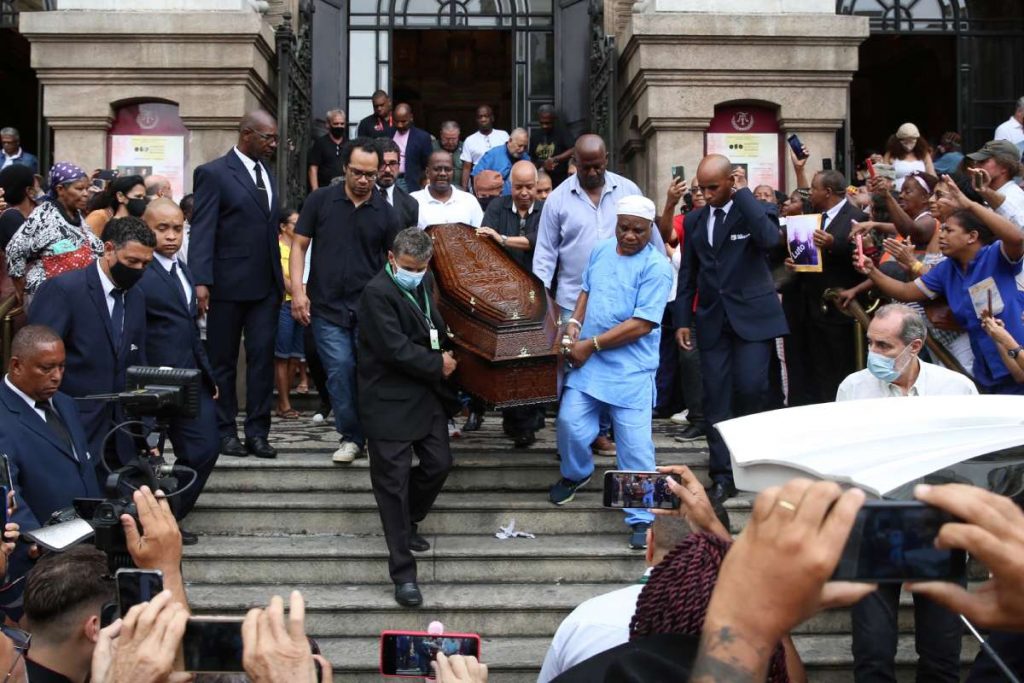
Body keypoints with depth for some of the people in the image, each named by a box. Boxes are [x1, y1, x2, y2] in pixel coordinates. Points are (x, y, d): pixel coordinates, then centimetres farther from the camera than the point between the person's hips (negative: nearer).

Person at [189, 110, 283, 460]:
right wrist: (201, 281, -19)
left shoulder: (267, 173, 14)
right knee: (223, 360, 6)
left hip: (266, 284, 6)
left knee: (263, 357, 4)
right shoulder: (213, 174, -6)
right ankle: (225, 431, 15)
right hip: (228, 285, -5)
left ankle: (257, 432, 10)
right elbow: (202, 230, -11)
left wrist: (280, 276, 9)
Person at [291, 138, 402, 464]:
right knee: (340, 371, -4)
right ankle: (351, 436, 10)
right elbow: (299, 245, 4)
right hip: (328, 306, 0)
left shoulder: (386, 213, 3)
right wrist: (298, 290, -6)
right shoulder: (320, 201, 1)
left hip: (370, 308, 1)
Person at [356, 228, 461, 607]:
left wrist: (443, 355, 6)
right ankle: (403, 572, 2)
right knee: (394, 480, -3)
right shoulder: (378, 293, -18)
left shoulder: (425, 283, 7)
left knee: (439, 463, 11)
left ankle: (408, 523, 39)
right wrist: (438, 365, -11)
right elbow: (396, 349, -23)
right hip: (390, 401, -8)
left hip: (426, 394, 8)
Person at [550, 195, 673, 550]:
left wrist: (591, 344, -14)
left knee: (635, 444, -4)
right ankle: (575, 474, 32)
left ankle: (641, 519, 8)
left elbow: (641, 324, -17)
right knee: (570, 421, -1)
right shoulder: (601, 250, 8)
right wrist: (574, 323, 2)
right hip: (587, 362, 5)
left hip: (630, 370, -5)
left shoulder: (656, 267, -12)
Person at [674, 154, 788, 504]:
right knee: (716, 397, 1)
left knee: (750, 387, -13)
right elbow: (688, 274, 15)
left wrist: (742, 194, -16)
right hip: (712, 320, 4)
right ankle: (723, 475, 7)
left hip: (752, 317, -4)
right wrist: (683, 320, 9)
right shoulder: (695, 220, 12)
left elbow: (768, 238, -24)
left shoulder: (754, 211, -1)